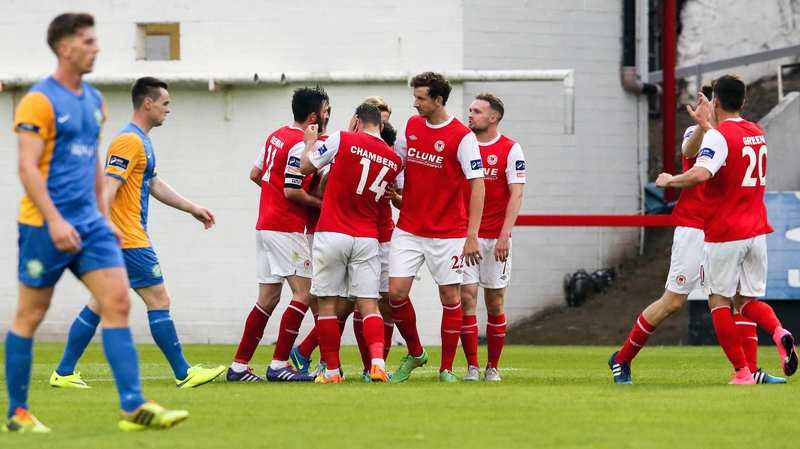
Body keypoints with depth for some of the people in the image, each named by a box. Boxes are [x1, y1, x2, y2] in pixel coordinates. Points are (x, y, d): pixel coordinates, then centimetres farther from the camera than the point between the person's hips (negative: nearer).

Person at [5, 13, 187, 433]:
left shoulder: (94, 100, 14)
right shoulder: (40, 101, -11)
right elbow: (28, 168, -16)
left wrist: (105, 217, 18)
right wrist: (55, 221, -23)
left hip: (88, 223, 7)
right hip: (45, 225, -7)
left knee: (118, 302, -5)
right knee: (30, 315, 2)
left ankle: (134, 407, -9)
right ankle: (17, 414, 12)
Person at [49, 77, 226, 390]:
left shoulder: (140, 141, 19)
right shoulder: (130, 141, -14)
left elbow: (155, 185, 29)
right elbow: (108, 187, -22)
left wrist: (193, 209, 30)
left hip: (124, 238, 11)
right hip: (129, 240, -11)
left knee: (100, 304, 9)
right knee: (159, 299, -6)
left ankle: (64, 373, 9)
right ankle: (183, 373, -2)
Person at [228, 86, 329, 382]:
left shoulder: (277, 136, 13)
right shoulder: (301, 144, -15)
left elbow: (255, 173, 21)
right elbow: (292, 192, -19)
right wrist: (322, 202, -7)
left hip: (266, 223, 9)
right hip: (286, 228, -9)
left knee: (268, 298, 11)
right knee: (305, 293, -7)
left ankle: (239, 366, 11)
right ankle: (279, 364, -10)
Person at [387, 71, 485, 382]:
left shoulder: (462, 136, -11)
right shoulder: (410, 127, 6)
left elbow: (477, 185, -13)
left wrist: (472, 235, -18)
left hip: (447, 232, -4)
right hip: (408, 227, 4)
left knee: (450, 297, 1)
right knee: (396, 292, -4)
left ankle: (447, 369, 12)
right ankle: (414, 353, 18)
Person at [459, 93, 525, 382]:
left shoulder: (510, 150, -2)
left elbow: (516, 195, -7)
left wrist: (505, 234, -16)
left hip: (495, 238, -2)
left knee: (494, 302, 3)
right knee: (466, 296, -6)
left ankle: (493, 367, 13)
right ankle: (472, 366, -1)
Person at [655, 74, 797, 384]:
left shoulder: (718, 137, -14)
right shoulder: (757, 133, 11)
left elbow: (701, 173, -30)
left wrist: (669, 181, -15)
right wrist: (707, 125, 40)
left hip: (724, 235, -7)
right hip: (756, 231, 7)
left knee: (719, 301, 4)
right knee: (748, 301, 13)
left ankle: (742, 371, -4)